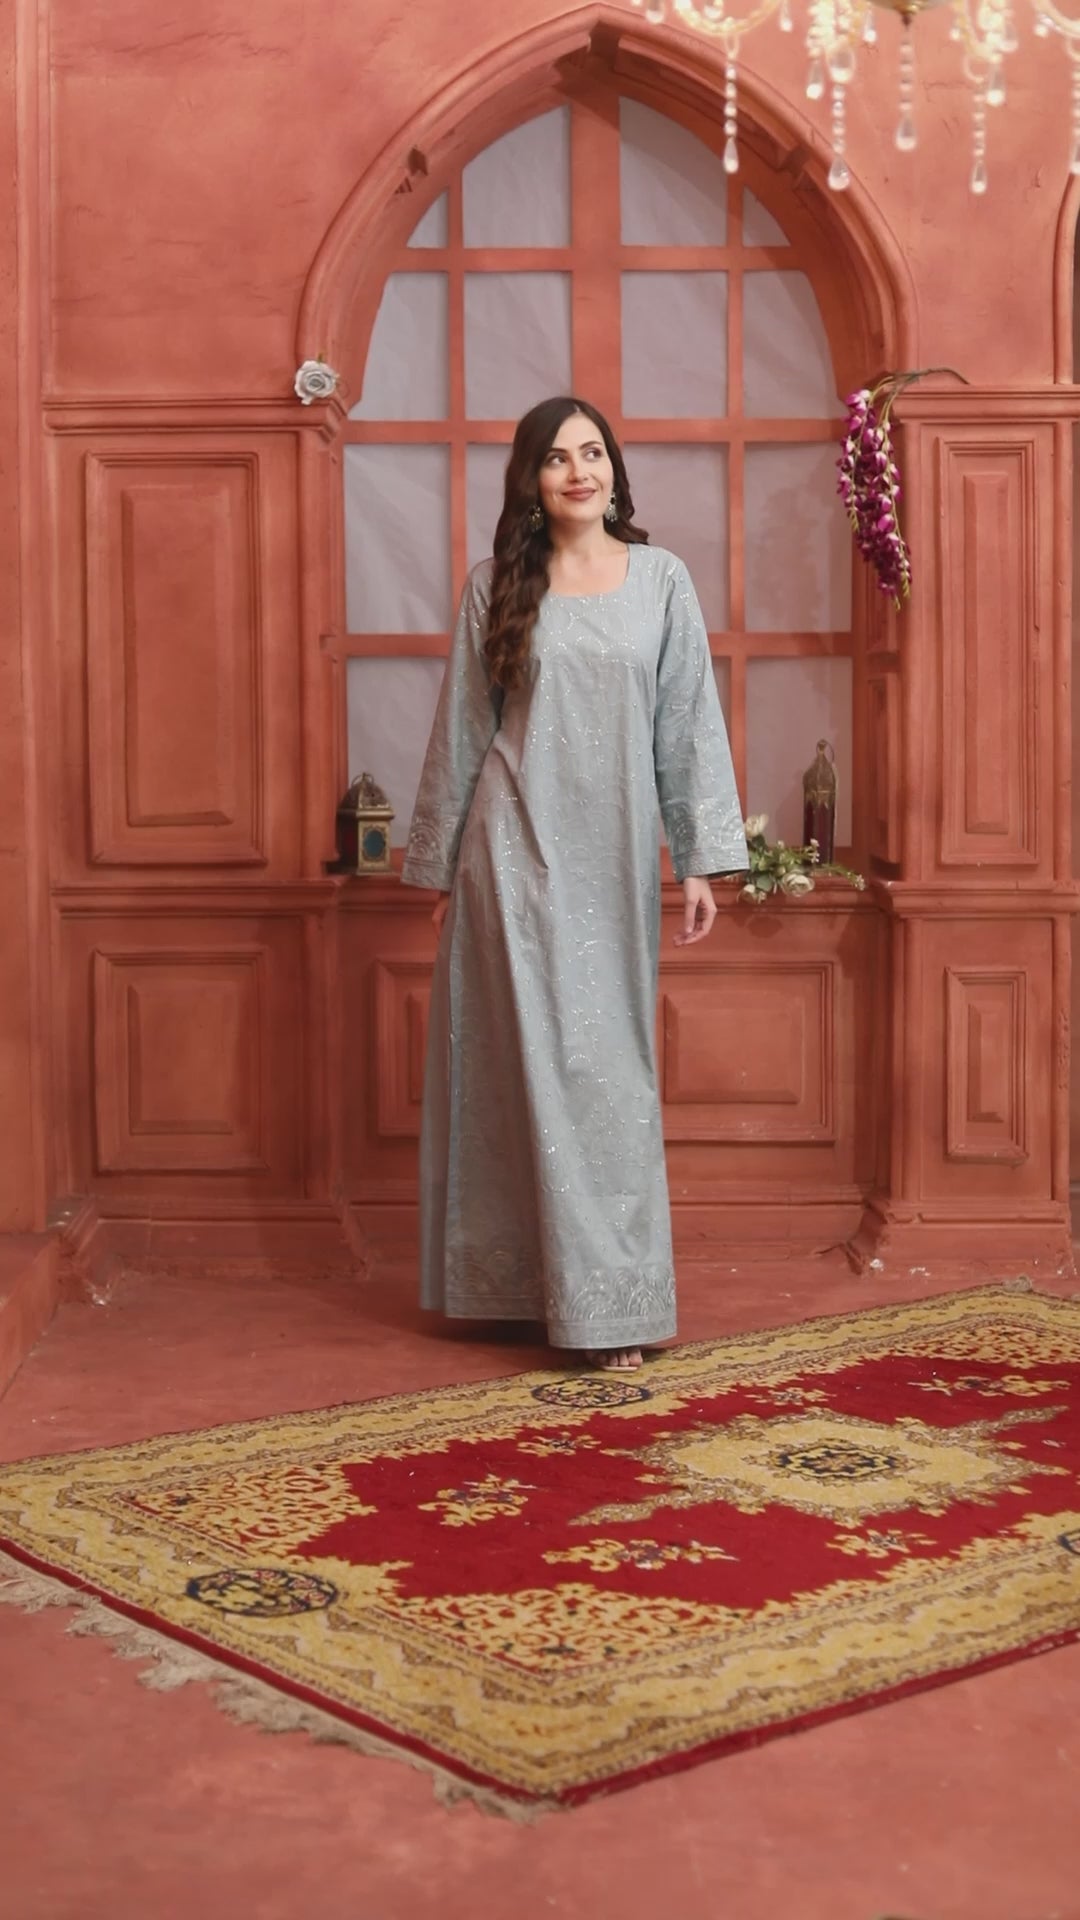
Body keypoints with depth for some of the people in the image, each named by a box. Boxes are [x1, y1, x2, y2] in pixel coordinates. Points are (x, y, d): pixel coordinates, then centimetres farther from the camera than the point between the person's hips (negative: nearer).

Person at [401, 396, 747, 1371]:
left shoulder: (660, 578, 6)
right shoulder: (497, 585, 3)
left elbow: (689, 723, 4)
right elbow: (461, 731, 6)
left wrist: (703, 859, -2)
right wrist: (441, 868, 6)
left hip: (616, 856, 1)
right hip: (518, 852, -1)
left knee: (613, 1065, 4)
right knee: (541, 1061, -2)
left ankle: (616, 1298, 12)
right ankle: (554, 1287, 5)